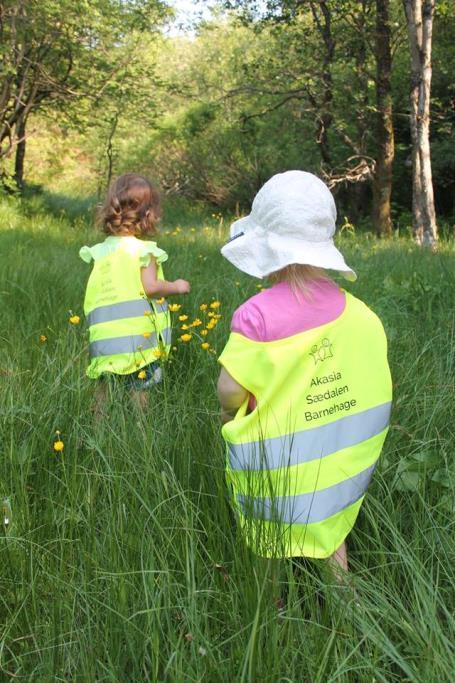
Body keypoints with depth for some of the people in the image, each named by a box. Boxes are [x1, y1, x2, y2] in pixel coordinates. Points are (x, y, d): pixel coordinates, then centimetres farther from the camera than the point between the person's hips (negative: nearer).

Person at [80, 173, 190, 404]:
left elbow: (92, 295, 7)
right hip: (137, 339, -5)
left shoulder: (100, 251, 8)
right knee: (137, 393, 5)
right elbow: (151, 287, -16)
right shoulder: (144, 250, -9)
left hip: (104, 339, 5)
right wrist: (176, 286, -1)